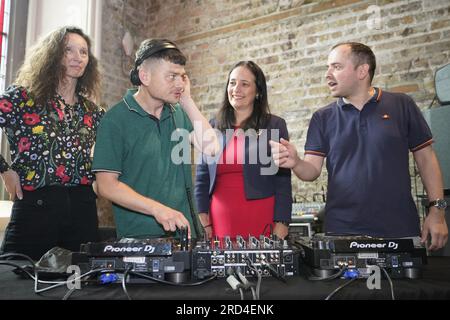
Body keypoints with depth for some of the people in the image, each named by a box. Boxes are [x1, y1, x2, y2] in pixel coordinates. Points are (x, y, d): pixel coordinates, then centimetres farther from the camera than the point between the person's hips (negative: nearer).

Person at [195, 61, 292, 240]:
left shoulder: (274, 126, 1)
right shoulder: (212, 128, 9)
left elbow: (283, 181, -2)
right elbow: (202, 178, 10)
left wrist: (281, 225, -10)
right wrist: (204, 222, 2)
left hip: (262, 220, -2)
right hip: (220, 222, 3)